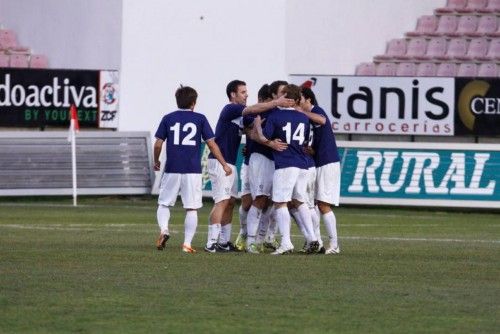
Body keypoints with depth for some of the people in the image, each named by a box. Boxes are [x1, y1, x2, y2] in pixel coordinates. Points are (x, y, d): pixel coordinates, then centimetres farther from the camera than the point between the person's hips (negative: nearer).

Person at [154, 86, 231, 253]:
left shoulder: (168, 118, 4)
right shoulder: (200, 119, 2)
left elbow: (158, 144, 3)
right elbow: (211, 143, 1)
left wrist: (156, 161, 21)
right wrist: (224, 164, 8)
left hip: (172, 170, 1)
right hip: (193, 171, -1)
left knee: (164, 203, 13)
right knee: (192, 208, 5)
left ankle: (164, 229, -12)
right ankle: (187, 243, -1)